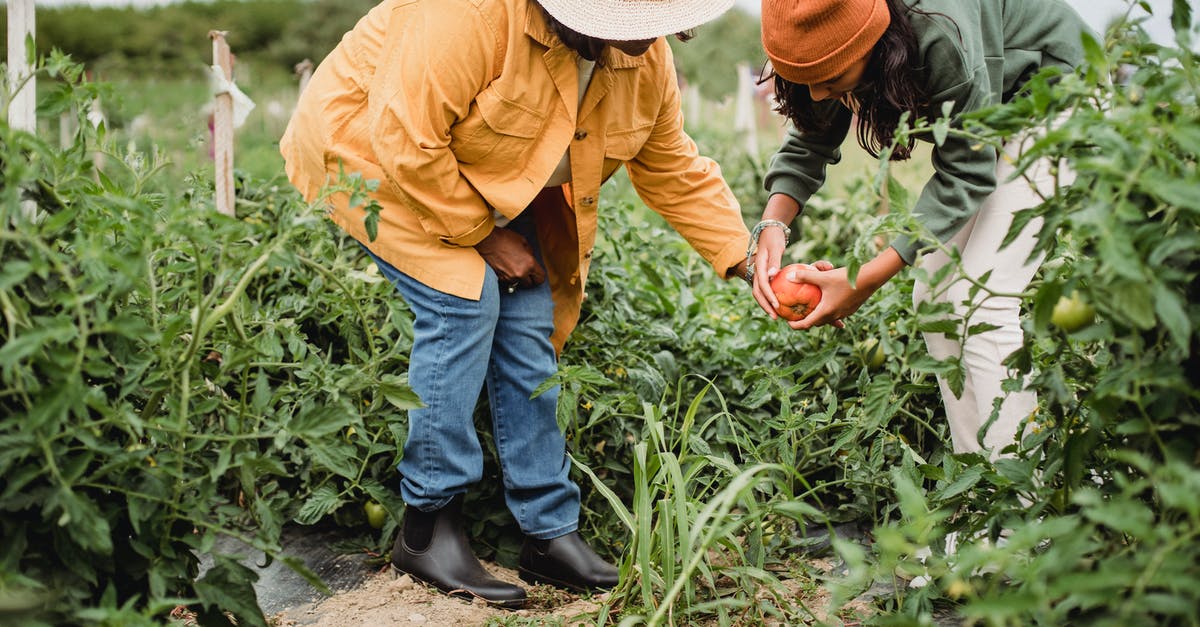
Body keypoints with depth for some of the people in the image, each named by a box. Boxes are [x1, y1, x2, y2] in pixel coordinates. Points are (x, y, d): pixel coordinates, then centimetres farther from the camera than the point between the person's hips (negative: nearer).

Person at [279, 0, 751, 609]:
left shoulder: (646, 59, -12)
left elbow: (671, 167, -2)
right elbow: (407, 142, -34)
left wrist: (745, 256, -9)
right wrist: (480, 235, -24)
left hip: (492, 189, 7)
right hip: (373, 156, -6)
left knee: (529, 328, -5)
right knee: (463, 302, -24)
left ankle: (550, 534, 5)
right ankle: (426, 528, -10)